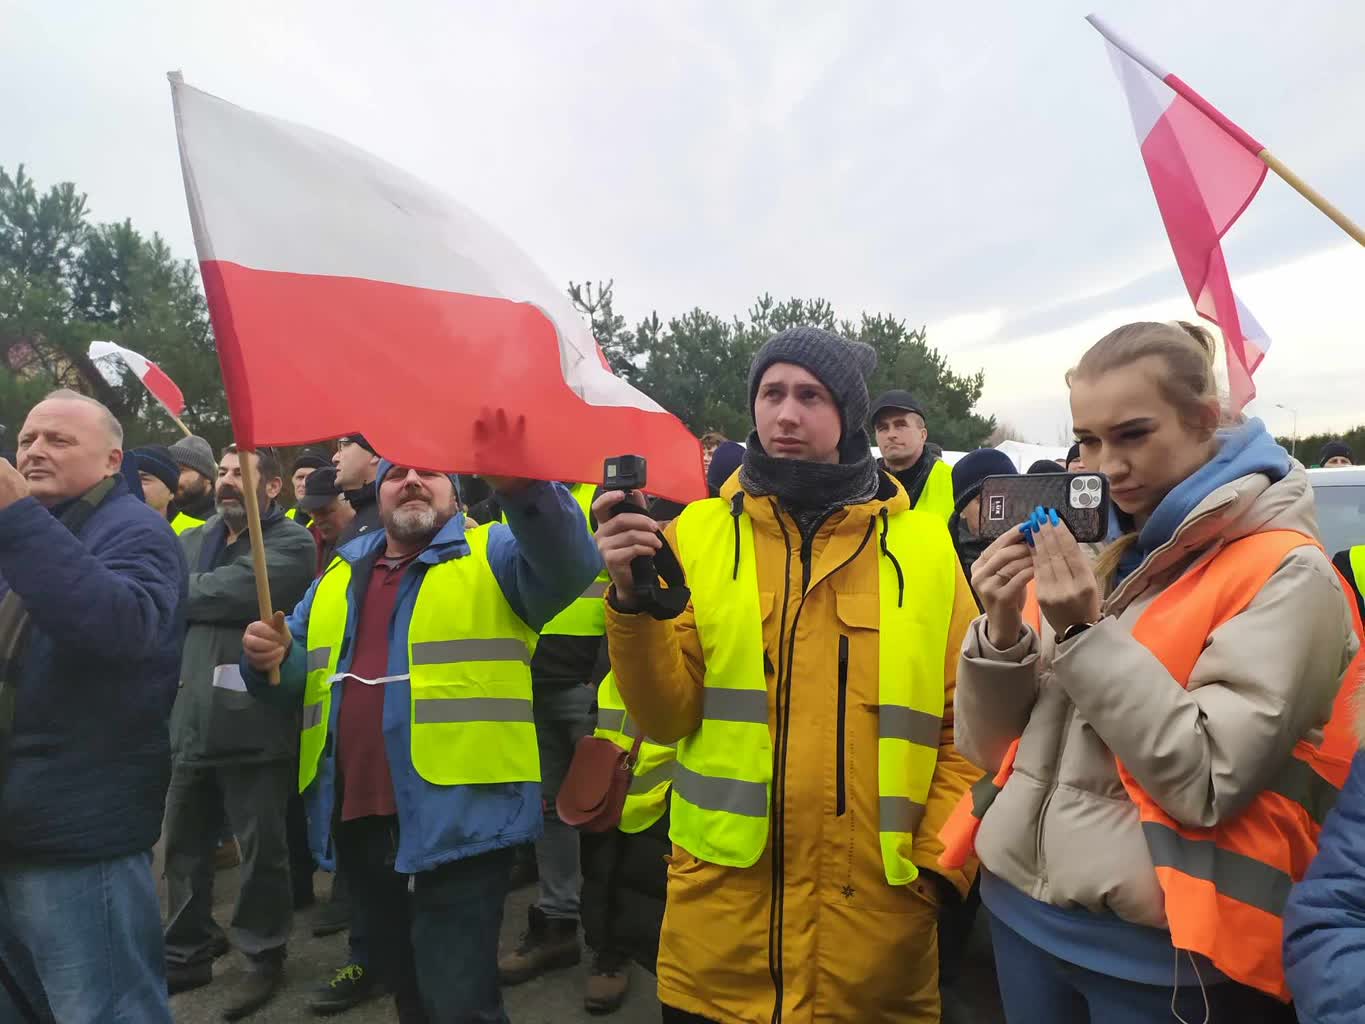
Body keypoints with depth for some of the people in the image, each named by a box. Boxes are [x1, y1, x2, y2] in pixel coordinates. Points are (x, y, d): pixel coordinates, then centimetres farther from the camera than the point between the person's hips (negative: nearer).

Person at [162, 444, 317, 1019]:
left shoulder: (290, 544, -6)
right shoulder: (190, 542, 16)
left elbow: (234, 591, -20)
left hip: (254, 724, -6)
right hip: (191, 720, 6)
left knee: (261, 849, 7)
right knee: (183, 845, 17)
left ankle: (262, 956, 25)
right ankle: (185, 953, 35)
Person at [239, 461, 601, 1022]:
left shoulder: (492, 556, -3)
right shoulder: (340, 575, 14)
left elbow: (568, 564, -23)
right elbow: (300, 680, 16)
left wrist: (522, 484, -41)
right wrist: (271, 660, -8)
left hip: (458, 825, -6)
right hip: (357, 822, 6)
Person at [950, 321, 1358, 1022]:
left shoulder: (1285, 573, -11)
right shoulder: (1084, 549, 4)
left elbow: (1208, 784, -18)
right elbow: (989, 748, 3)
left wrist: (1087, 634, -22)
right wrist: (1003, 630, -13)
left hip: (1155, 940, -5)